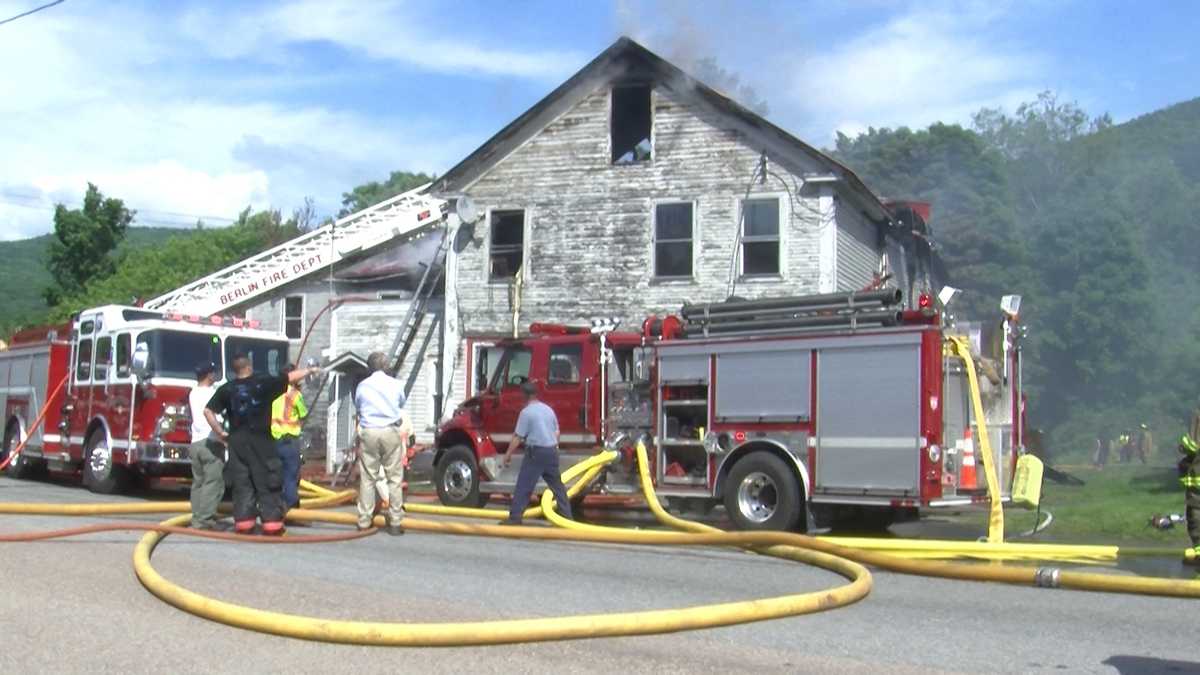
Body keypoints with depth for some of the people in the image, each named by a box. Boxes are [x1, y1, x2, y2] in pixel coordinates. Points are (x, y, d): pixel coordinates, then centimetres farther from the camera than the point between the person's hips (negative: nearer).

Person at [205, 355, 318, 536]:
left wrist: (220, 433, 7)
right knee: (268, 482, 2)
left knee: (242, 483, 9)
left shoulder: (226, 389, 4)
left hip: (237, 441, 3)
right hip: (261, 440, -3)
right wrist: (310, 370, 20)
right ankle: (272, 522, 0)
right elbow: (292, 377, 4)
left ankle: (243, 522, 6)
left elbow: (208, 411, 0)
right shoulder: (263, 382, -4)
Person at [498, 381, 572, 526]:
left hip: (536, 452, -7)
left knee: (524, 486, -3)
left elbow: (518, 437, -10)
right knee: (557, 485, 15)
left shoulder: (526, 412, -9)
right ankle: (567, 515, 17)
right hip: (552, 451, 7)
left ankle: (515, 517, -5)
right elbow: (556, 432, 18)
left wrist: (508, 454, -3)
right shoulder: (548, 409, 12)